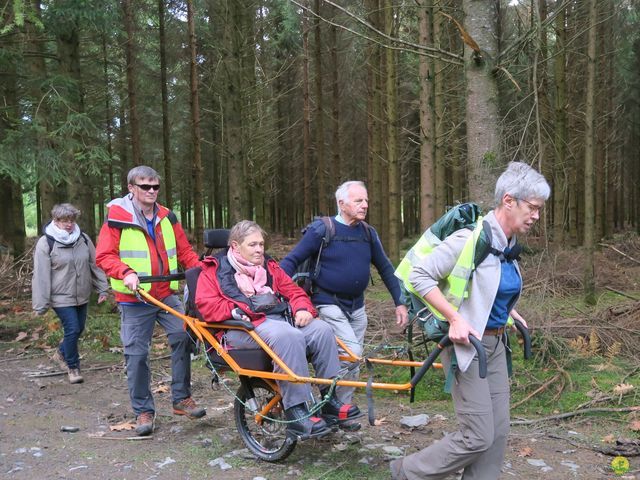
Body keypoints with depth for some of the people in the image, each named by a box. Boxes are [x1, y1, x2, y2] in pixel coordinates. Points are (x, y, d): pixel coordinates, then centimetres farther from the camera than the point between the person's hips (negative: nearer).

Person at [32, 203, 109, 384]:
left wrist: (102, 288, 7)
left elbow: (94, 265, 7)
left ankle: (61, 353, 42)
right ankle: (72, 367, 10)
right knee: (72, 329, -10)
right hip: (61, 297, -5)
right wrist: (41, 304, -11)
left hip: (82, 295, 5)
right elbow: (41, 276, -11)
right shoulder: (46, 243, -12)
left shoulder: (83, 239, 1)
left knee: (79, 329, 15)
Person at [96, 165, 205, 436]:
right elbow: (104, 256, -7)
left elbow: (184, 251, 12)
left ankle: (181, 398, 7)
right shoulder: (117, 217, -4)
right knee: (136, 354, 1)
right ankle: (143, 411, 17)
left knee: (183, 337, -10)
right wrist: (126, 272, -24)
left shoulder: (167, 218, 10)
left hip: (167, 295, 3)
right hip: (134, 299, -3)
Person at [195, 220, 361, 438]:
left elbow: (292, 290, 22)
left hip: (279, 318, 6)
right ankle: (296, 414, -35)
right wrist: (235, 310, -19)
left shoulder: (268, 266, 26)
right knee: (289, 337, -36)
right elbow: (206, 305, -4)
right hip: (245, 326, -6)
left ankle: (331, 400, -13)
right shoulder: (214, 269, 10)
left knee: (321, 329, -21)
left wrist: (302, 308, -1)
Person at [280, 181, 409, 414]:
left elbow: (385, 268, 10)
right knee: (351, 353, -20)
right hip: (329, 305, -6)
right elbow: (290, 261, -10)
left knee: (353, 361, 10)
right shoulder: (322, 229, -11)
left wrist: (399, 302, 4)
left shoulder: (368, 233, 5)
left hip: (356, 307, 6)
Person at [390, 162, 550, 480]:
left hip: (495, 344, 8)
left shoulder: (509, 244, 5)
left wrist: (508, 311, 11)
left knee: (498, 432, 10)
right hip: (466, 343, -8)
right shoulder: (471, 238, -21)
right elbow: (420, 275, -21)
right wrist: (454, 318, -24)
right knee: (478, 437, -5)